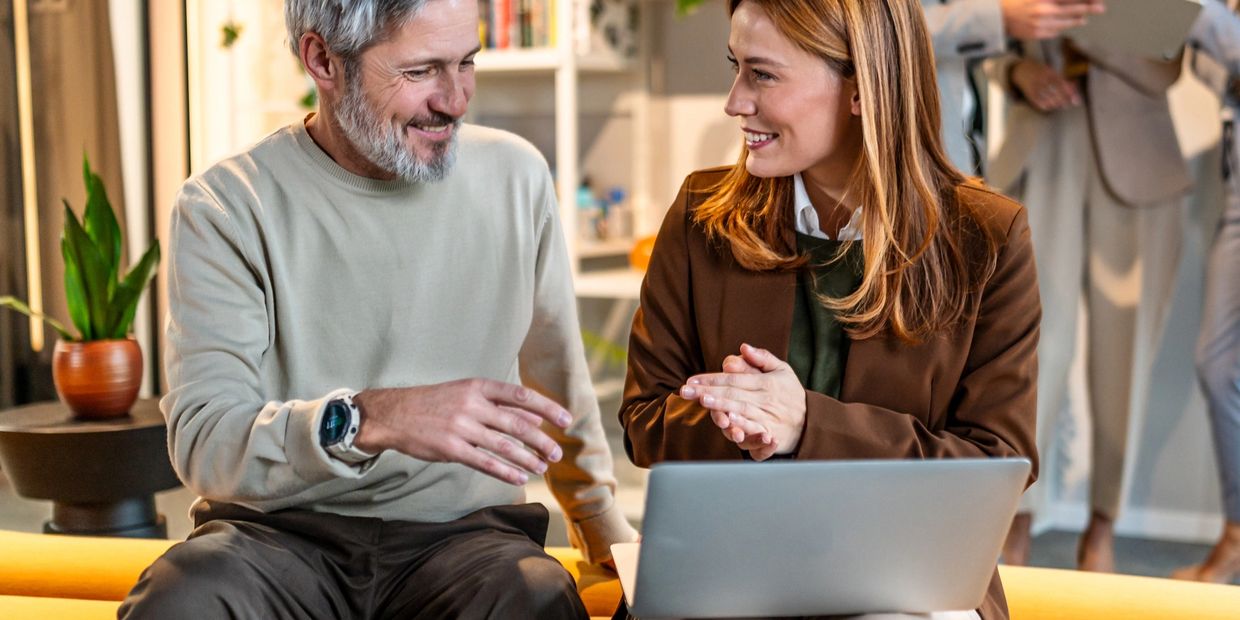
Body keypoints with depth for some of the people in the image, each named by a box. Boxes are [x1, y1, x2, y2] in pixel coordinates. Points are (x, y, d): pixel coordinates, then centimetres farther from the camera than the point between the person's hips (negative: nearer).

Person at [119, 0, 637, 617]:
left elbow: (559, 381, 19)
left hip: (462, 527, 2)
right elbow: (203, 443, -16)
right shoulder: (225, 208, -6)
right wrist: (369, 420, -33)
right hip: (279, 529, -1)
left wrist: (609, 535, 23)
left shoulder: (515, 177, 5)